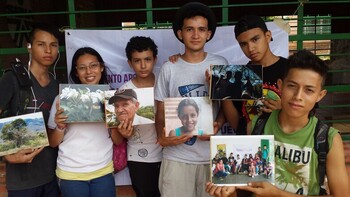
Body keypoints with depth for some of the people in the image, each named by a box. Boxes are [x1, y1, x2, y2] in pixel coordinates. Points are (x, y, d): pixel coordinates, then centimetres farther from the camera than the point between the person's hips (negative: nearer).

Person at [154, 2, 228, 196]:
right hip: (177, 156, 0)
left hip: (212, 155, 1)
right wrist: (162, 137, -15)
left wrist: (218, 125, -12)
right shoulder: (169, 68, -1)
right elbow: (161, 111, 4)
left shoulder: (220, 64, 0)